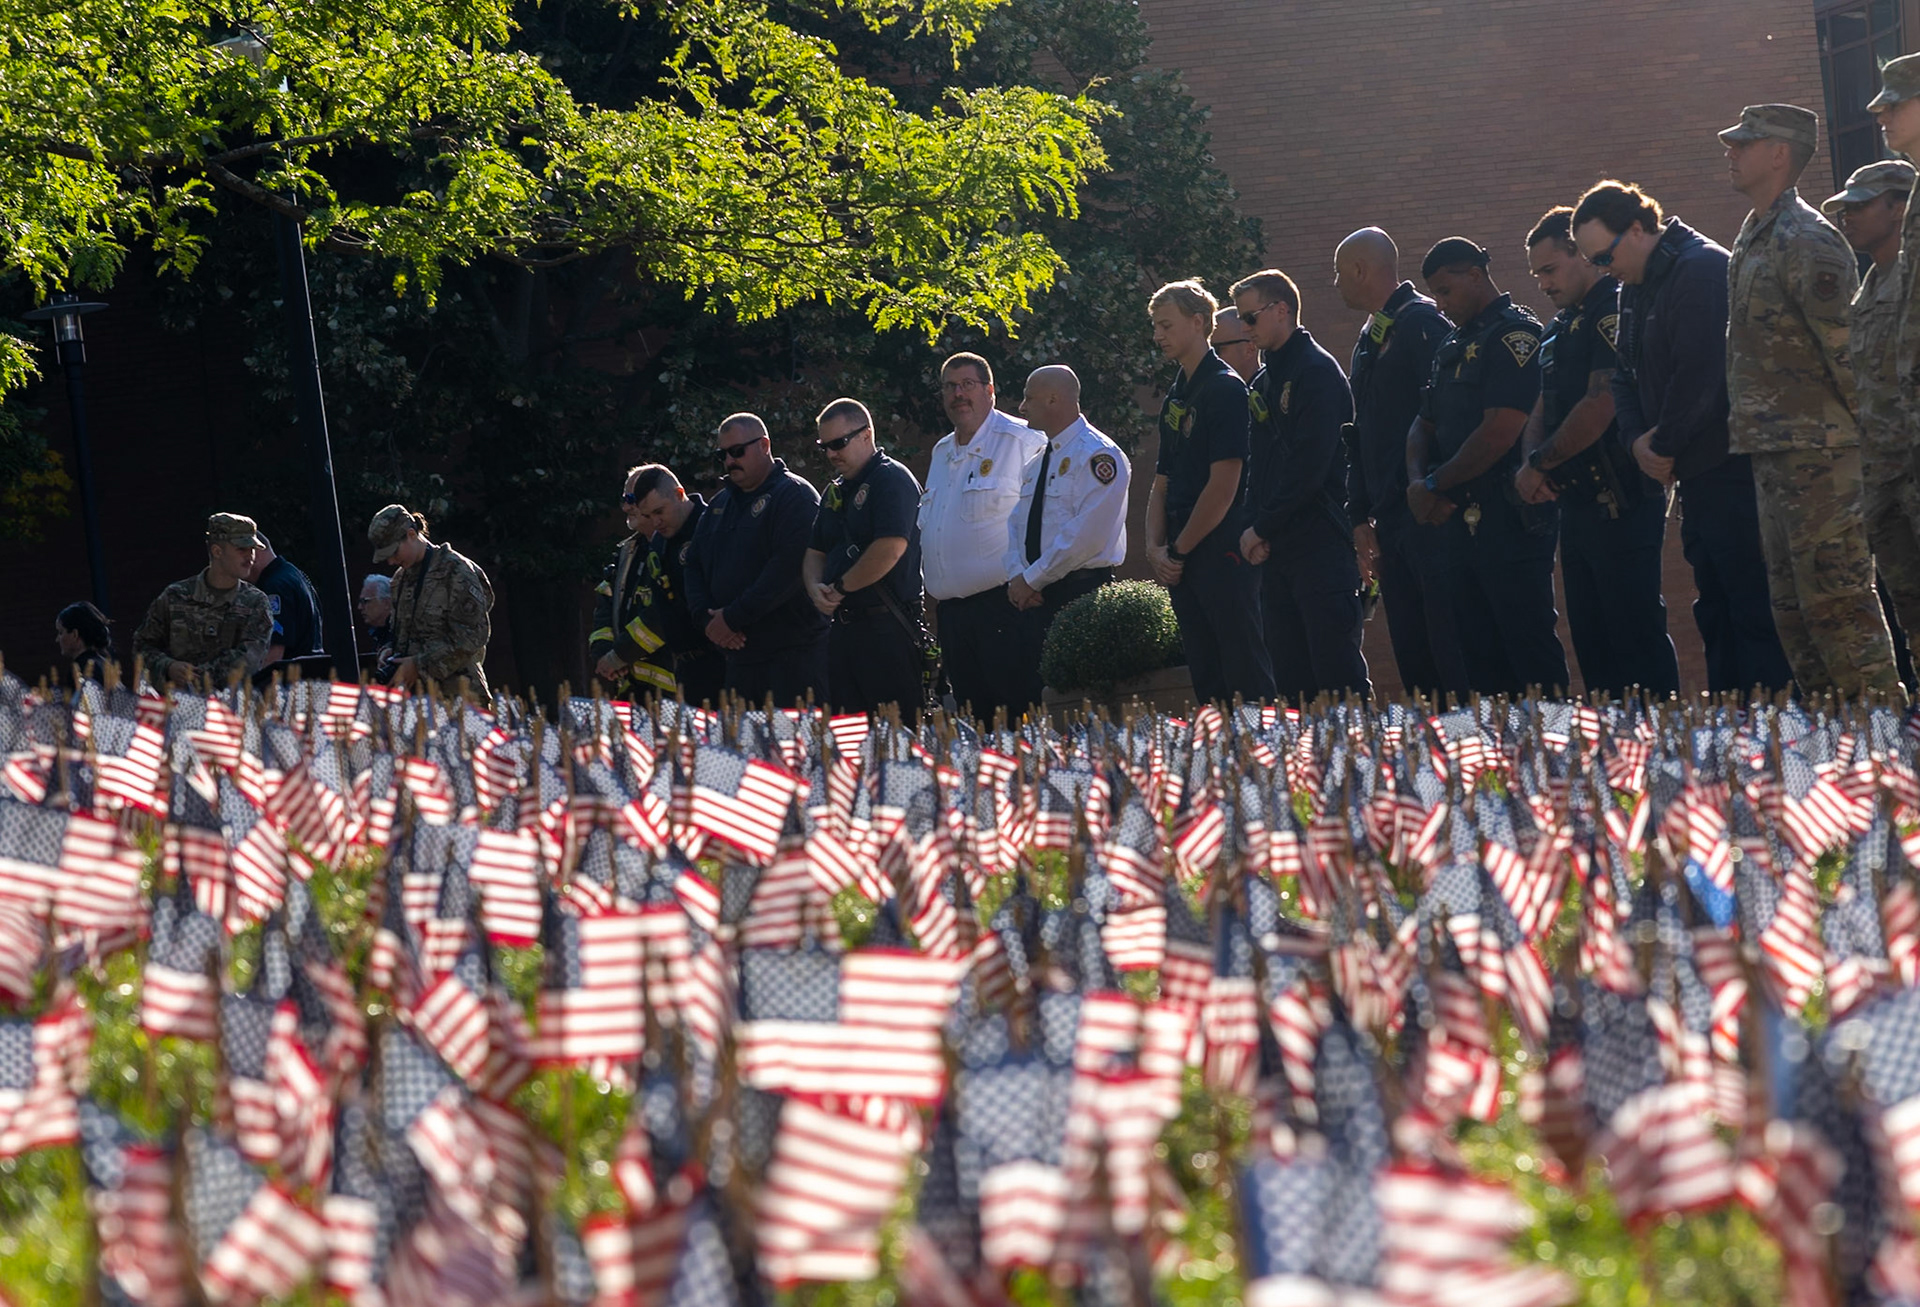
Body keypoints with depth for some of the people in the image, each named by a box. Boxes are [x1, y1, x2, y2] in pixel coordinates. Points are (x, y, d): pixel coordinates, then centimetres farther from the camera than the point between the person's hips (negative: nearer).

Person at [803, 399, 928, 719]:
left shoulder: (892, 480, -8)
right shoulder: (835, 493, 20)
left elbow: (890, 549, -19)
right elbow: (815, 552, 22)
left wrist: (840, 588, -10)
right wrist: (816, 587, -1)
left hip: (887, 629, -9)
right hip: (844, 629, 9)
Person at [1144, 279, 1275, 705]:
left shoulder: (1226, 389, -9)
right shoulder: (1176, 396, 17)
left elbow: (1224, 486, -15)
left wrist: (1179, 550, -9)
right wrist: (1156, 547, 4)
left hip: (1223, 553, -9)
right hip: (1182, 560, 9)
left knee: (1247, 678, -9)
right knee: (1206, 682, 8)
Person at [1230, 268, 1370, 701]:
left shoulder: (1318, 371, -8)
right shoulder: (1262, 382, 18)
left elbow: (1310, 465, -15)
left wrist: (1262, 528, -10)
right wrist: (1254, 526, 2)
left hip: (1321, 548, -8)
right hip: (1275, 551, 8)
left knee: (1337, 671, -10)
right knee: (1290, 679, 7)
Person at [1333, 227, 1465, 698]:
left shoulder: (1422, 323, -8)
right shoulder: (1368, 340, 21)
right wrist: (1361, 517, 20)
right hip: (1390, 517, 9)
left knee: (1449, 646, -11)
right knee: (1410, 654, 8)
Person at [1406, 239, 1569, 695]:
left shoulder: (1515, 335, -10)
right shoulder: (1453, 347, 18)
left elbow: (1498, 435, -18)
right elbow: (1425, 425, 20)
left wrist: (1435, 484, -8)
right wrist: (1418, 481, -1)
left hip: (1511, 522, -9)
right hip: (1461, 519, 9)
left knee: (1530, 653, -9)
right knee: (1481, 658, 9)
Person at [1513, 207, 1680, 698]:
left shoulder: (1615, 311, -11)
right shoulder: (1559, 328, 19)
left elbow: (1600, 406, -19)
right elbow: (1543, 408, 18)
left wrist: (1540, 463, -10)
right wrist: (1530, 463, -3)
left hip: (1620, 506, -10)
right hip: (1577, 505, 10)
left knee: (1636, 638, -10)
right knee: (1591, 644, 11)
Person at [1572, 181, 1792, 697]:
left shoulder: (1701, 270, -14)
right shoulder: (1636, 288, 16)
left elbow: (1700, 374, -21)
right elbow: (1626, 373, 18)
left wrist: (1666, 447, -11)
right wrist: (1637, 440, -1)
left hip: (1732, 468, -10)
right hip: (1696, 475, 10)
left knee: (1752, 606, -10)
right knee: (1714, 609, 12)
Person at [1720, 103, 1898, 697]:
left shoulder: (1807, 242, -14)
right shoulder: (1752, 240, 17)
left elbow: (1847, 350, -16)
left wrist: (1871, 437, -14)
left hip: (1818, 452, -10)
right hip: (1773, 451, 10)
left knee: (1837, 599, -11)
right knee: (1793, 605, 10)